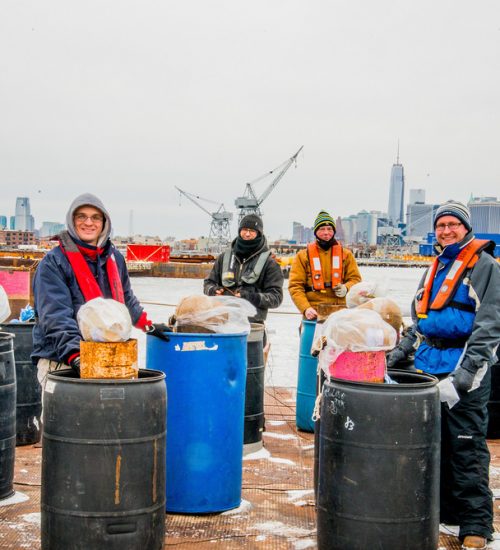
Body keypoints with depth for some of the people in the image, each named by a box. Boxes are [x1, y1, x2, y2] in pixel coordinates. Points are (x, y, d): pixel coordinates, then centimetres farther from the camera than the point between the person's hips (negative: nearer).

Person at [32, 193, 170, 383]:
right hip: (61, 361, -5)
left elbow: (126, 298, 31)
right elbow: (55, 316, -17)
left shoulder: (114, 258, 13)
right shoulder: (53, 262, -5)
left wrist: (147, 325, 33)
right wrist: (75, 355, -28)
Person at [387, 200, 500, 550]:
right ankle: (442, 510, 23)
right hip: (429, 364, 7)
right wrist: (402, 350, 15)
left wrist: (469, 369, -20)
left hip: (463, 369, -7)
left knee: (466, 449, -6)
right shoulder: (435, 268, 18)